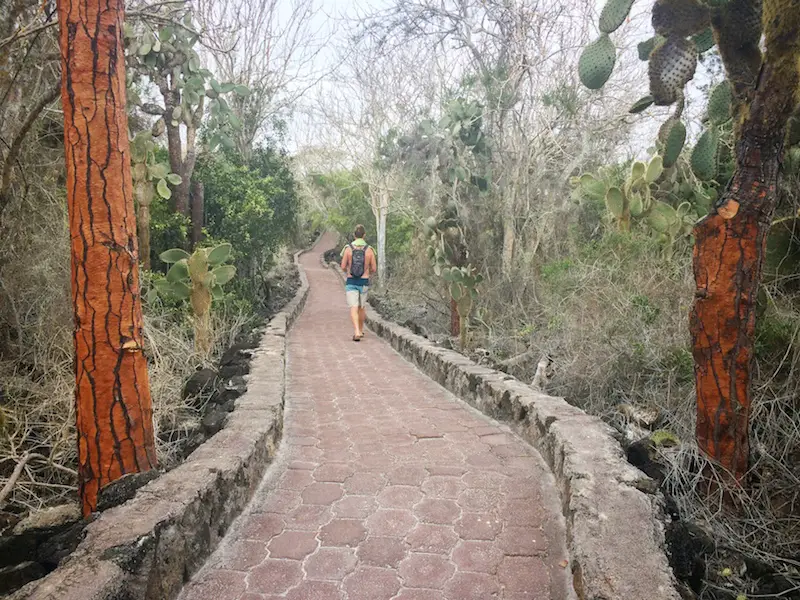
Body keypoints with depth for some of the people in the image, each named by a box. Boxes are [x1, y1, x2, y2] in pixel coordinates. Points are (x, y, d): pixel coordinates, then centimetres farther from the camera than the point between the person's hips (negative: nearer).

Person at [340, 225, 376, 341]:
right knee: (362, 307, 20)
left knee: (353, 308, -4)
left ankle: (357, 332, -22)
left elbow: (343, 267, -2)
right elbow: (374, 269, -1)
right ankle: (361, 330, 34)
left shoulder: (348, 248, -6)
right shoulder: (369, 250, -4)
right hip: (364, 283, 1)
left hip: (351, 282, -1)